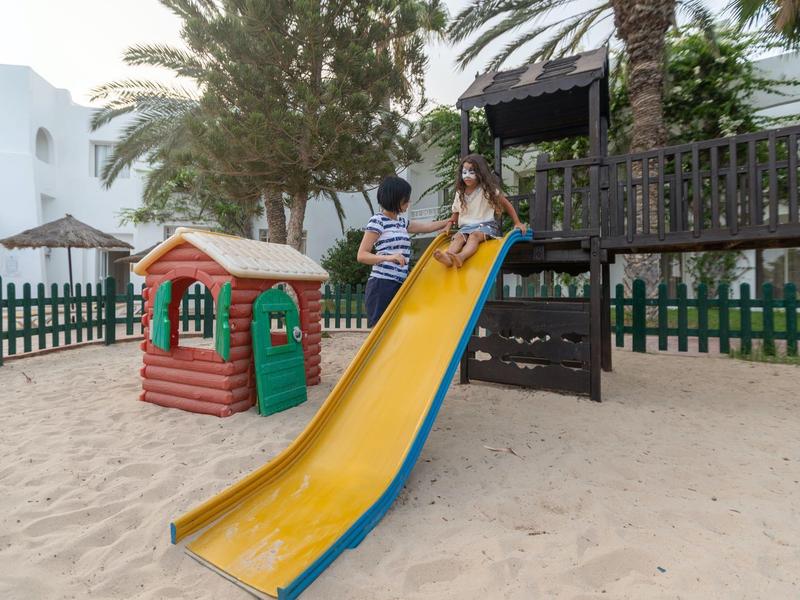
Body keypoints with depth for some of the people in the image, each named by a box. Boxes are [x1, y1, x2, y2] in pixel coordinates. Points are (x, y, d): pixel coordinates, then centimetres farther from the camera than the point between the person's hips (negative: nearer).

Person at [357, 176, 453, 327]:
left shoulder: (402, 222, 18)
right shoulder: (377, 221, -5)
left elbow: (427, 226, 32)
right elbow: (361, 255, -9)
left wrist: (450, 220, 37)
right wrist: (388, 257, -23)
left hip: (399, 286, 8)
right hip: (381, 286, -8)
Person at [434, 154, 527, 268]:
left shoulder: (487, 189, 2)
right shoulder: (460, 193, 13)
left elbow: (506, 204, 6)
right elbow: (456, 213, 21)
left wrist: (517, 223, 1)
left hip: (486, 225, -3)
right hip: (466, 227, 4)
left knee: (474, 235, -37)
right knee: (457, 236, -30)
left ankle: (461, 257, -66)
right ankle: (448, 257, -60)